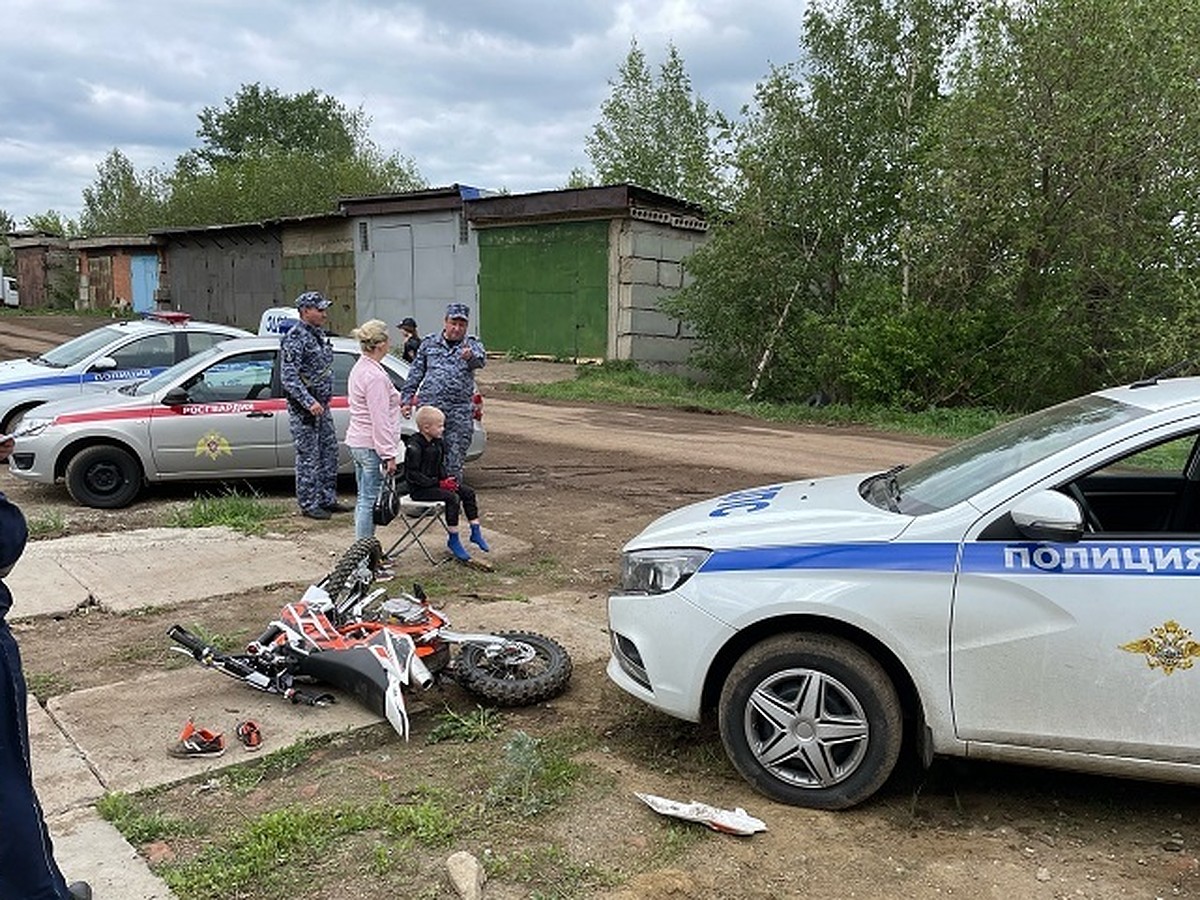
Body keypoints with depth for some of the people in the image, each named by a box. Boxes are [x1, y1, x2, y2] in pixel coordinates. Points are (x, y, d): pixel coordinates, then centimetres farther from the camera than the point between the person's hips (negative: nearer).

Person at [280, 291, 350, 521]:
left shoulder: (319, 334, 13)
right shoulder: (295, 338, -15)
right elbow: (288, 376, -21)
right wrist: (309, 402, -26)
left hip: (322, 404, 9)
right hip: (304, 407, -9)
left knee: (329, 453, 13)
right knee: (308, 457, -2)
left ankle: (328, 499, 23)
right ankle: (308, 504, 7)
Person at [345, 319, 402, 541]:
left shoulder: (360, 368, 11)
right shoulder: (375, 375, -19)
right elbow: (380, 420, -21)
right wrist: (389, 454, -19)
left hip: (357, 441, 10)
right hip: (372, 446, -10)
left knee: (364, 498, 16)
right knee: (370, 500, -3)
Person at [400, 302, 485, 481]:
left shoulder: (472, 344, 5)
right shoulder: (429, 343, 10)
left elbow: (481, 360, -19)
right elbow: (415, 374, 15)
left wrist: (471, 356, -43)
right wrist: (406, 400, 9)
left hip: (460, 413, -1)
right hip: (430, 409, 1)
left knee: (454, 461, 2)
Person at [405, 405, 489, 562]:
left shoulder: (437, 443, 10)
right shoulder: (414, 446, -18)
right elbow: (412, 475, -21)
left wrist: (446, 479, -1)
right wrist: (438, 483, -22)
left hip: (436, 482, 9)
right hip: (419, 490, -9)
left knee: (468, 492, -2)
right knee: (452, 497, -27)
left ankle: (476, 532, 7)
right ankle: (453, 540, -17)